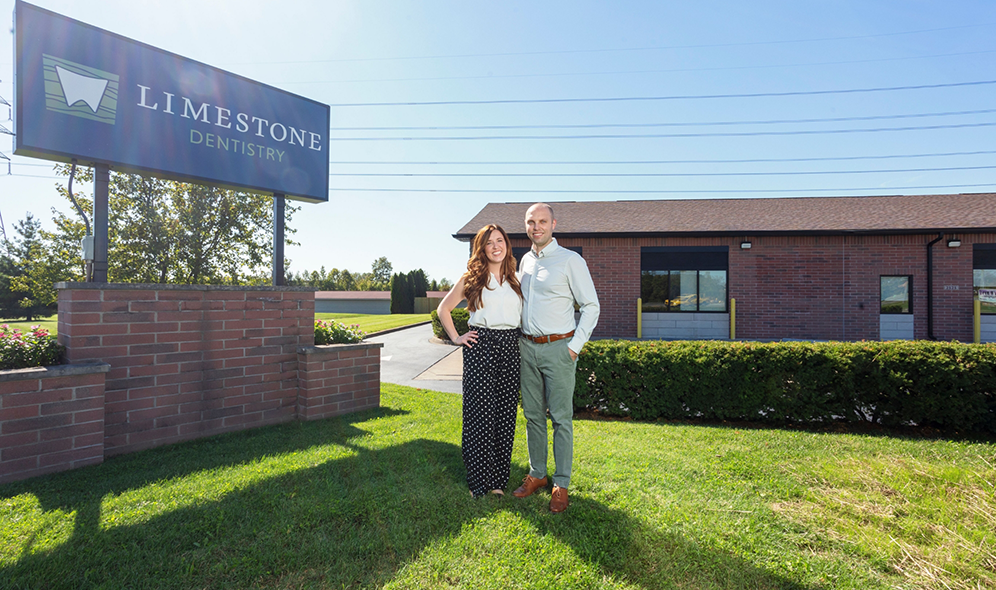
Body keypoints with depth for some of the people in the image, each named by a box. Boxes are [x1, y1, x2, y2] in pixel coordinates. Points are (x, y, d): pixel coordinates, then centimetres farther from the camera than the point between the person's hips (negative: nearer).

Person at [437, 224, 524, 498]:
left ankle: (498, 479, 19)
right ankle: (479, 479, 13)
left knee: (506, 414, 5)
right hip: (480, 346, -3)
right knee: (480, 413, -1)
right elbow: (443, 308, 9)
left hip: (510, 347, 3)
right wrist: (455, 337, 3)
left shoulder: (515, 280, 13)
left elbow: (524, 313, 23)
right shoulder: (471, 278, 5)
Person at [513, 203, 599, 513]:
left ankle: (561, 484, 12)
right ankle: (536, 474, 27)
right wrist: (519, 340, 15)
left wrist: (575, 345, -11)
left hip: (557, 348, -6)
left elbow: (591, 306, -5)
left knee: (561, 417, 1)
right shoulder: (526, 260, 12)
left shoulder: (570, 260, -6)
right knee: (532, 415, 13)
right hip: (527, 347, 6)